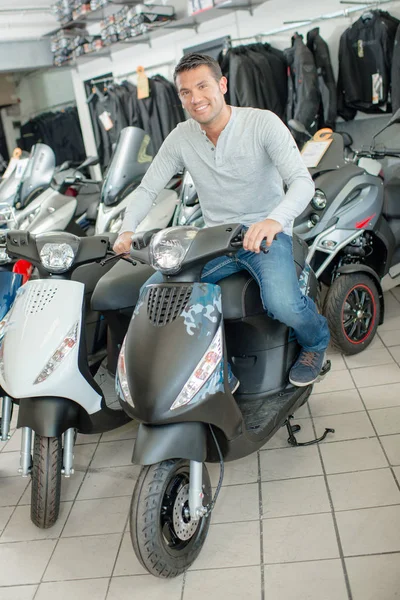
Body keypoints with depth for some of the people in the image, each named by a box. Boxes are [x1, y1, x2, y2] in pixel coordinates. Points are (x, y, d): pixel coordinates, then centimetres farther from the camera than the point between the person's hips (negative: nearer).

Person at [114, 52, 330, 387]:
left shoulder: (263, 123, -11)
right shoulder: (181, 137, 2)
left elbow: (303, 182, -20)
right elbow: (147, 189, 6)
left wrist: (275, 219, -42)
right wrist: (127, 230, -14)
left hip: (267, 234, -4)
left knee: (283, 304, -32)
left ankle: (316, 342, 7)